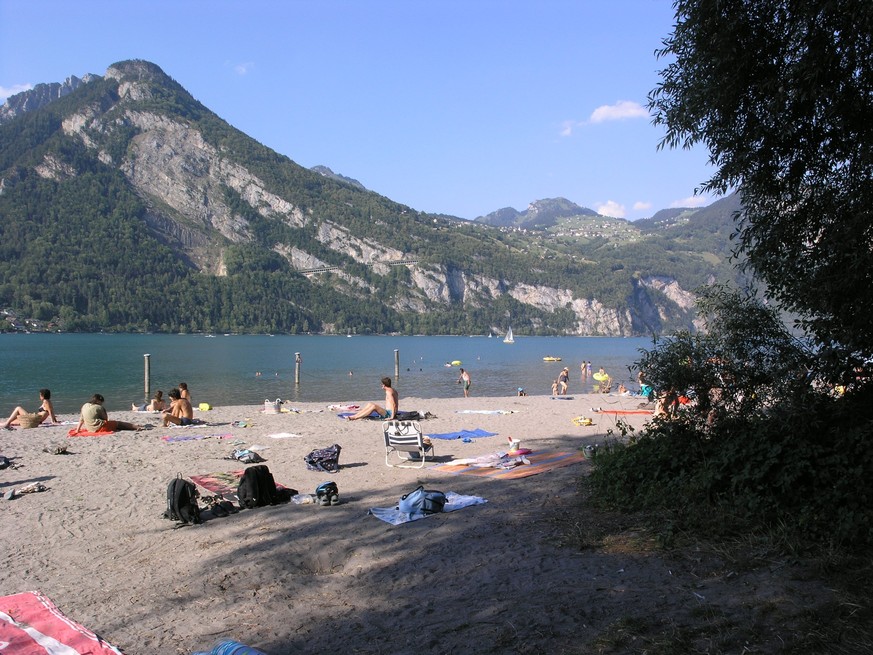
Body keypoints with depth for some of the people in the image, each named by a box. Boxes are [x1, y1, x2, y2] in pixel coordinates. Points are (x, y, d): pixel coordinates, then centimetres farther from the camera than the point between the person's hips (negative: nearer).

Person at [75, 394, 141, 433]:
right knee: (119, 423, 6)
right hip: (99, 428, -8)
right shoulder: (99, 407, -12)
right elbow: (106, 419, -3)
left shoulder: (84, 406, 9)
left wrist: (77, 430, 20)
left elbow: (81, 420, 12)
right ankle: (137, 427, 7)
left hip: (90, 429, 8)